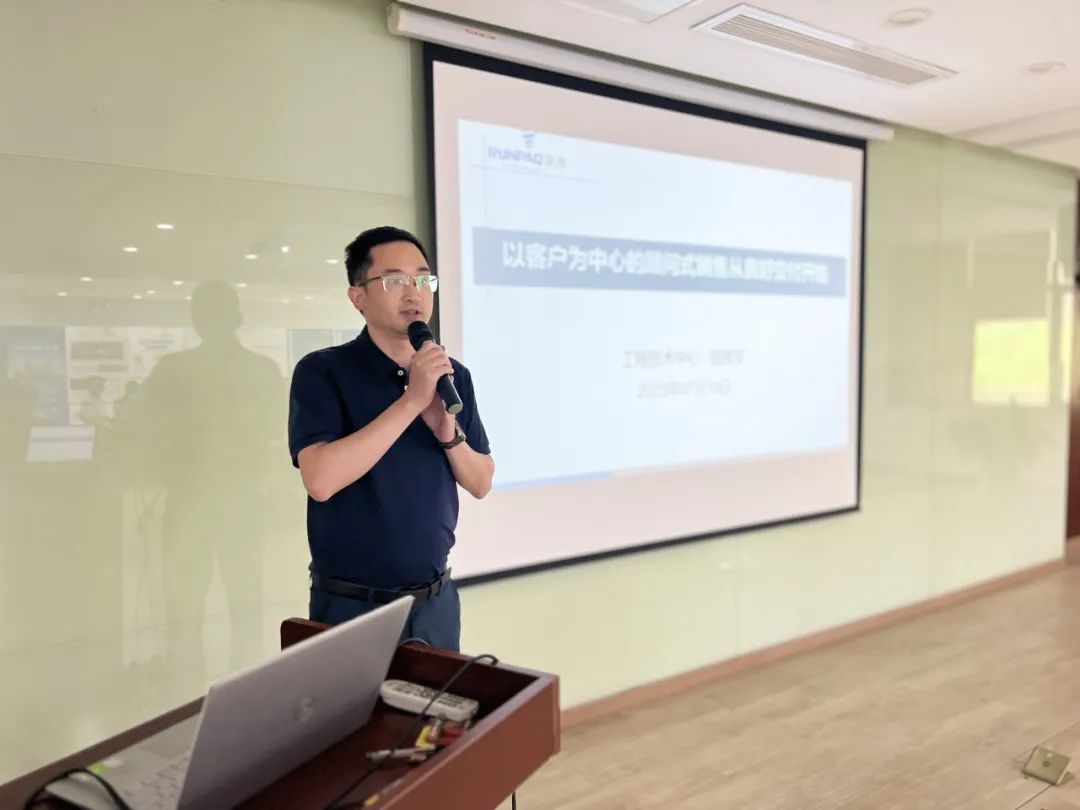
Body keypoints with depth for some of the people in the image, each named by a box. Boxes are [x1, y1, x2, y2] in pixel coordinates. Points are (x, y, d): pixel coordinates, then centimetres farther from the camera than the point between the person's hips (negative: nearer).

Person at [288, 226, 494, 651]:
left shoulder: (453, 376, 3)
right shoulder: (321, 371, -11)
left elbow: (481, 483, 4)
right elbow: (321, 479, -25)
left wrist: (448, 432, -15)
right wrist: (412, 400, -26)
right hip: (351, 605, -4)